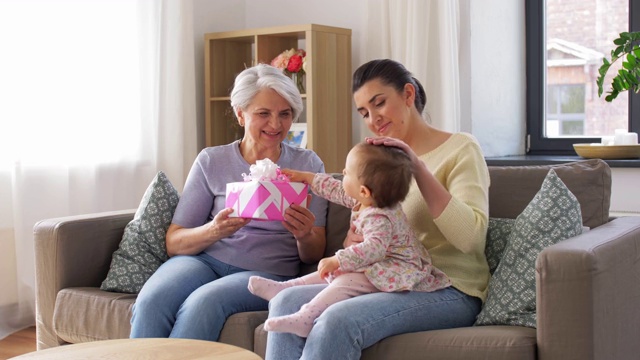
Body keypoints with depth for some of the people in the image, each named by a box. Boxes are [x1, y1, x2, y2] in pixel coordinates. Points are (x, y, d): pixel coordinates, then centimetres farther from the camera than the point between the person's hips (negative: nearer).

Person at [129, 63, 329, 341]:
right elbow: (173, 242, 4)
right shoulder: (211, 161, 8)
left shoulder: (307, 164, 9)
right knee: (150, 302, -32)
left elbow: (314, 255, 8)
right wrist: (213, 231, -18)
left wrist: (305, 236, -16)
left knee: (203, 302, -33)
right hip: (205, 260, 1)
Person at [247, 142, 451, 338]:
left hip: (393, 273, -12)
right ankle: (283, 289, 15)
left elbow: (374, 248, -41)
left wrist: (337, 260, -39)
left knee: (346, 281, -30)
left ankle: (304, 319, -45)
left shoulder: (378, 218, -26)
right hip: (376, 266, 12)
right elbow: (338, 191, 21)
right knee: (331, 272, 13)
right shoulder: (369, 201, 5)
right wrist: (307, 178, 26)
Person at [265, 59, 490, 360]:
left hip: (448, 290, -6)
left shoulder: (460, 148, -3)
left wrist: (418, 169, -23)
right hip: (390, 283, 6)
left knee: (337, 321, -31)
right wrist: (353, 242, -11)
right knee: (286, 302, -18)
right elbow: (363, 234, 13)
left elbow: (470, 237, -18)